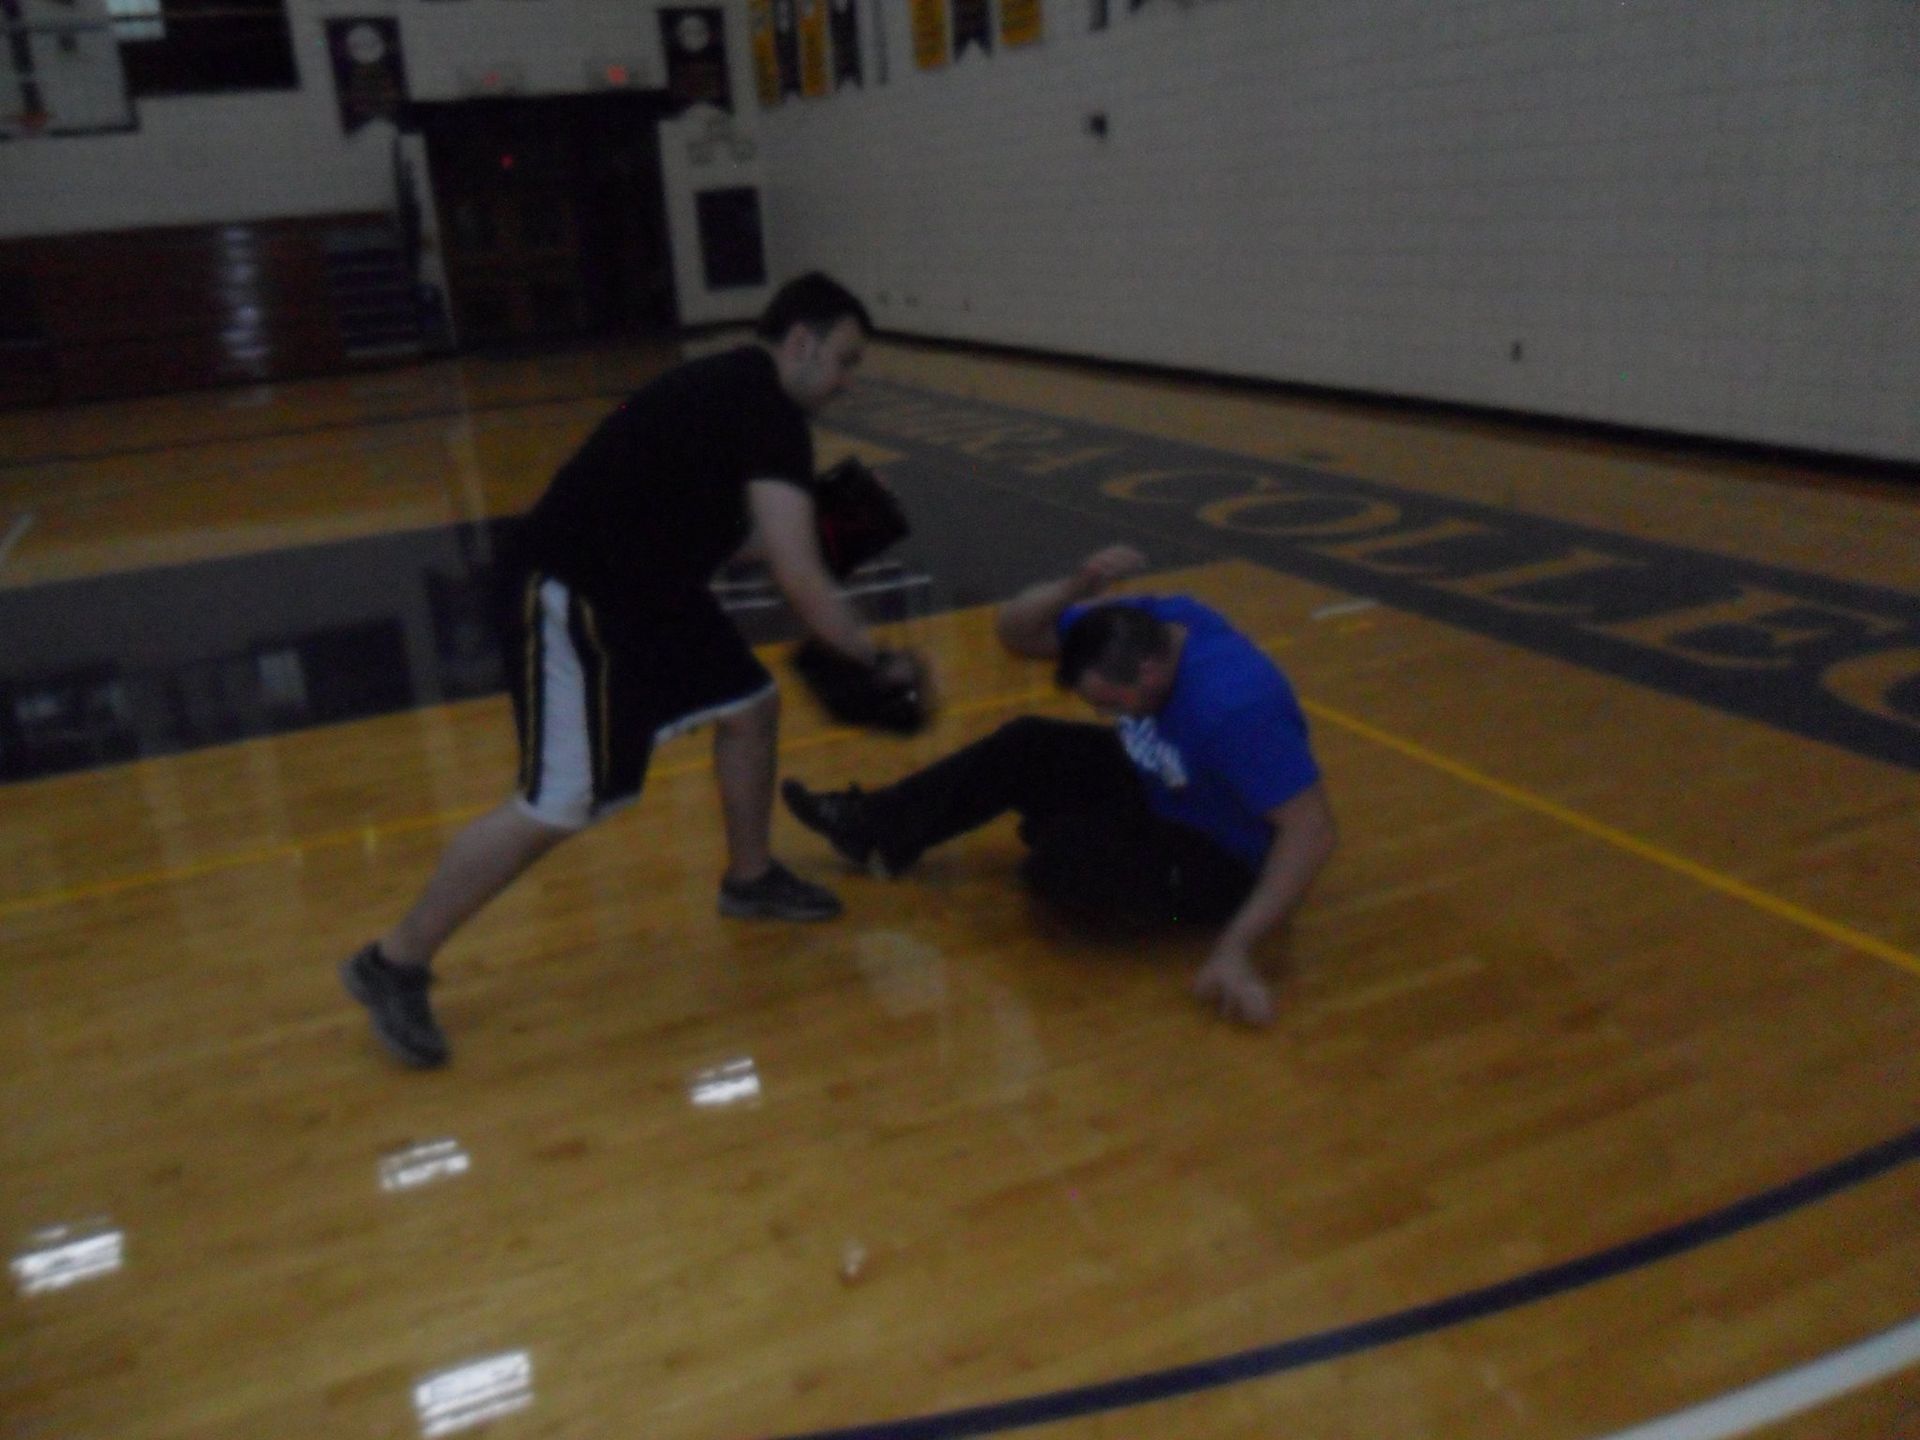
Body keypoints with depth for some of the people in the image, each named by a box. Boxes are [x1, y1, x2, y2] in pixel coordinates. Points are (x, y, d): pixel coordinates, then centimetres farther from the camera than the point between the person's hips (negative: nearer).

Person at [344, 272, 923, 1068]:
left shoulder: (737, 391, 13)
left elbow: (716, 529, 20)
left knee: (750, 705, 15)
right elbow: (797, 579, -23)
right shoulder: (765, 410, -18)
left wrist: (822, 533, 14)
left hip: (644, 584, 11)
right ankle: (393, 966, 6)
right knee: (561, 804, -9)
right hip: (572, 598, -11)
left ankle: (750, 878, 34)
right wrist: (878, 660, -12)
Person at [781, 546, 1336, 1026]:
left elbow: (1311, 831, -37)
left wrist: (1235, 949, -42)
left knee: (1067, 858, -27)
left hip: (1224, 859, -7)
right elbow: (1015, 630, -12)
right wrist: (1078, 586, -33)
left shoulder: (1233, 707, -38)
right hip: (1161, 787, 8)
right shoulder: (1143, 627, -16)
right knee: (1024, 747, 6)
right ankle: (878, 832, 19)